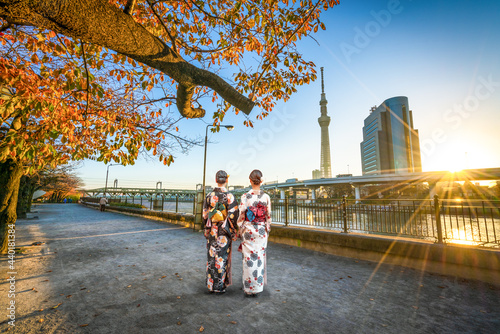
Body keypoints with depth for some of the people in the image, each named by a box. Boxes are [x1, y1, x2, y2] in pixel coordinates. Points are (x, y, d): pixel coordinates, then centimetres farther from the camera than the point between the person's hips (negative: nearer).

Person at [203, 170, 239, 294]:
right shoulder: (229, 196, -12)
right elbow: (232, 215, -14)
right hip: (224, 231, -3)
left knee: (211, 256, 15)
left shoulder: (209, 195, -1)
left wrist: (206, 229, 14)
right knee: (222, 257, 8)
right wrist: (233, 232, -3)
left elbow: (205, 214, 3)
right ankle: (220, 286, 19)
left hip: (211, 230, 3)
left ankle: (210, 284, 29)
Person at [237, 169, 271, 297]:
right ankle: (257, 287, 25)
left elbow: (241, 215, -7)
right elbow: (268, 216, 0)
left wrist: (240, 230, 6)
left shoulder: (245, 196, -10)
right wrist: (267, 230, 12)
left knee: (249, 258, 9)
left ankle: (249, 289, 21)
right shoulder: (266, 197, -5)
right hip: (261, 230, 2)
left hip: (248, 230, -1)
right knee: (259, 257, 13)